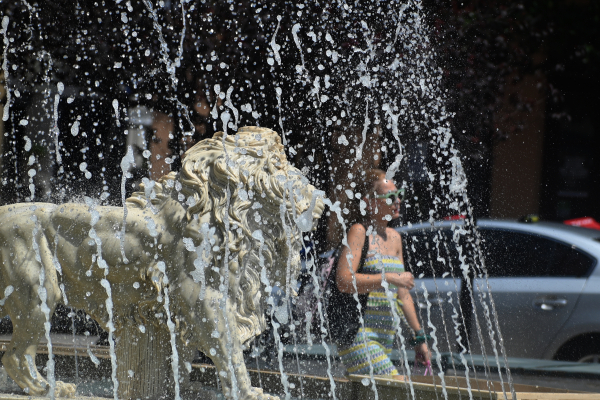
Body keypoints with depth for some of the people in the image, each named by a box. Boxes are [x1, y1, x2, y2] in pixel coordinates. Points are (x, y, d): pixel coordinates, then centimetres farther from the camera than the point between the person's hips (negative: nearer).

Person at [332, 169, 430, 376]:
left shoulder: (394, 237, 18)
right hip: (358, 335, -8)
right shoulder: (359, 232, -7)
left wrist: (419, 337, 23)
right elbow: (344, 281, -19)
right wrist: (389, 278, -19)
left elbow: (402, 293, 23)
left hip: (385, 337, 8)